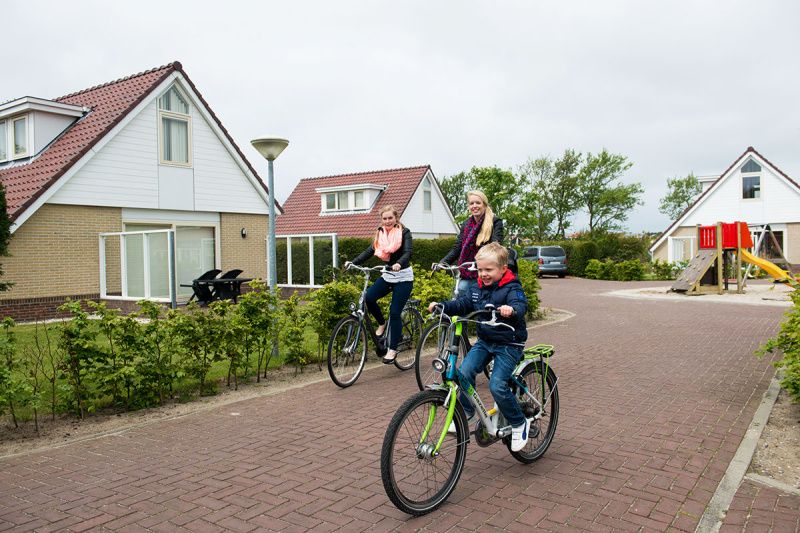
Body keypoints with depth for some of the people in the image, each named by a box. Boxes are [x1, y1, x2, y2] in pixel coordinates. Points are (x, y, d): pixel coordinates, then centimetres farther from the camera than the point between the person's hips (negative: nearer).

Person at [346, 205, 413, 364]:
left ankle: (393, 349, 3)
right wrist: (352, 262, -16)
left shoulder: (404, 232, -7)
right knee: (369, 297, -19)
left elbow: (407, 253, -20)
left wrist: (399, 264, -42)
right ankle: (382, 324, 8)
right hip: (387, 275, 5)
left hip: (403, 277, -4)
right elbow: (369, 251, -1)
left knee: (395, 312, -10)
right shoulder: (380, 234, 6)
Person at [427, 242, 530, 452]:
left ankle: (519, 424, 5)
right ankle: (467, 412, 9)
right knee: (464, 371, -14)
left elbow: (521, 304, -32)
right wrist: (442, 306, -11)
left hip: (509, 344, -6)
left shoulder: (512, 288, -14)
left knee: (497, 385, -18)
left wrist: (511, 310, -55)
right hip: (484, 341, 6)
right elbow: (462, 304, 6)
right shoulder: (478, 288, 6)